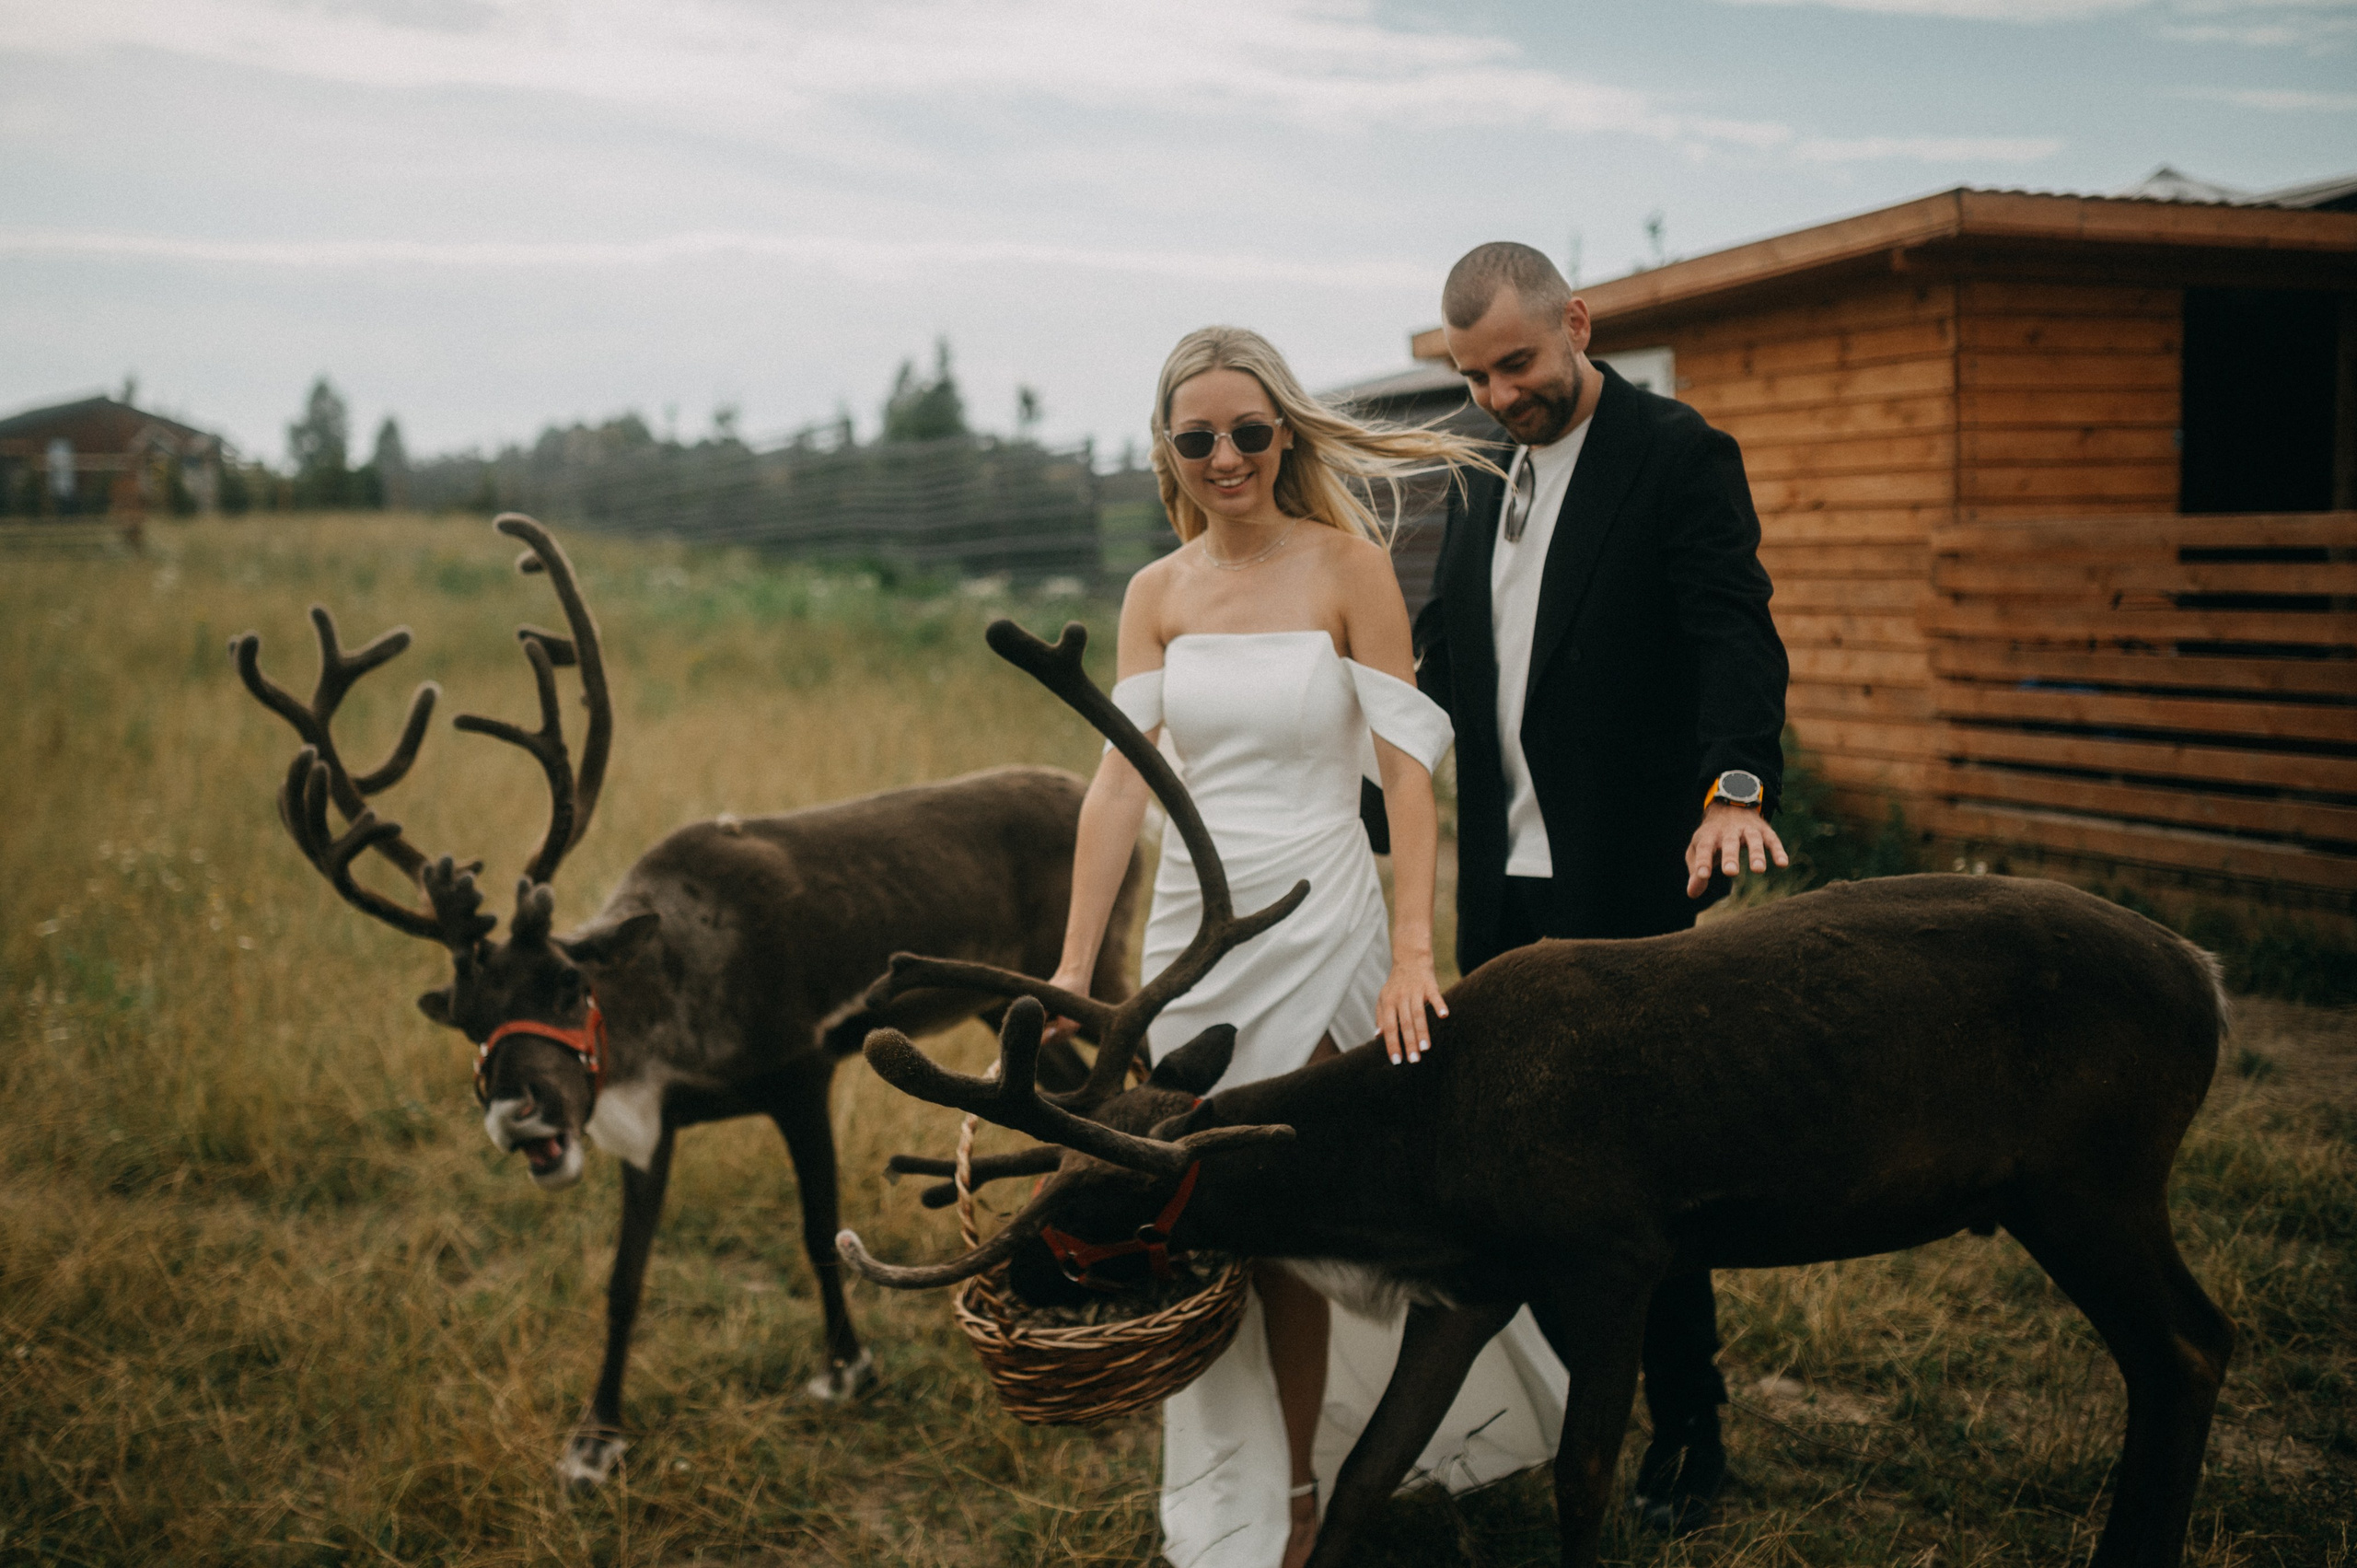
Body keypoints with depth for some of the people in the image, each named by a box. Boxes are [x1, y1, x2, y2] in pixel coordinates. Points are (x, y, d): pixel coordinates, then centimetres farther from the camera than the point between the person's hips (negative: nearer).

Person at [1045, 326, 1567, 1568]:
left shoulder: (1349, 567, -6)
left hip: (1316, 927, -4)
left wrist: (1413, 952, -20)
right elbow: (1117, 780, 0)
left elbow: (1406, 768, -11)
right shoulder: (1156, 595, 5)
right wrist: (1075, 963, -5)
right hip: (1193, 927, 4)